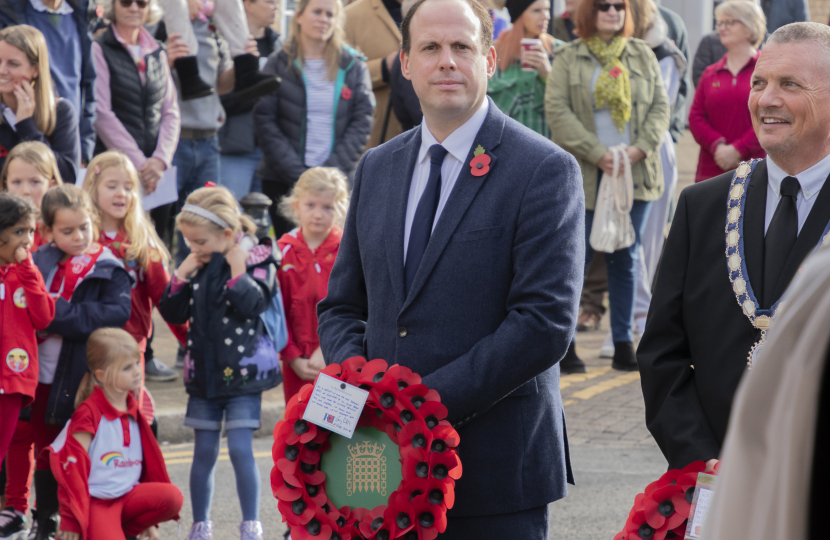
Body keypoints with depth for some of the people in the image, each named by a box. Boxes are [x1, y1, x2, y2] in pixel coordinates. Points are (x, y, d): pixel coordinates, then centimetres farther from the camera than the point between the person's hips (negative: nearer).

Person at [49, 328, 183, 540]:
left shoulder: (133, 411, 11)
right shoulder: (89, 413, -11)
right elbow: (73, 467, -11)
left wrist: (149, 520, 22)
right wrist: (71, 522, -12)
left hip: (128, 495, 6)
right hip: (95, 502, -6)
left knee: (172, 497, -20)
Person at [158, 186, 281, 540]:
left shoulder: (256, 259, -7)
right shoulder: (198, 265, 8)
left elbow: (252, 305, -20)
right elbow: (173, 313, 7)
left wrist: (237, 268, -20)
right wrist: (182, 274, -3)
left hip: (242, 371, -5)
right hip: (203, 371, 5)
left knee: (240, 448, -8)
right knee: (204, 452, 9)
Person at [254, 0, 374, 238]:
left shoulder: (353, 66, 8)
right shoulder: (279, 64, 5)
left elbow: (362, 121, 3)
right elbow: (264, 122, -1)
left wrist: (332, 170, -9)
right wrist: (297, 174, -10)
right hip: (282, 181, 0)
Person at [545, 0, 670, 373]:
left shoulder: (643, 56, 11)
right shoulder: (568, 59, 1)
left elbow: (660, 106, 9)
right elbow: (557, 110, -7)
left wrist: (641, 147, -8)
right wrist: (596, 153, -15)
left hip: (635, 171, 3)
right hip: (585, 175, -3)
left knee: (626, 258, 6)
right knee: (577, 256, -2)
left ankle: (624, 345, 10)